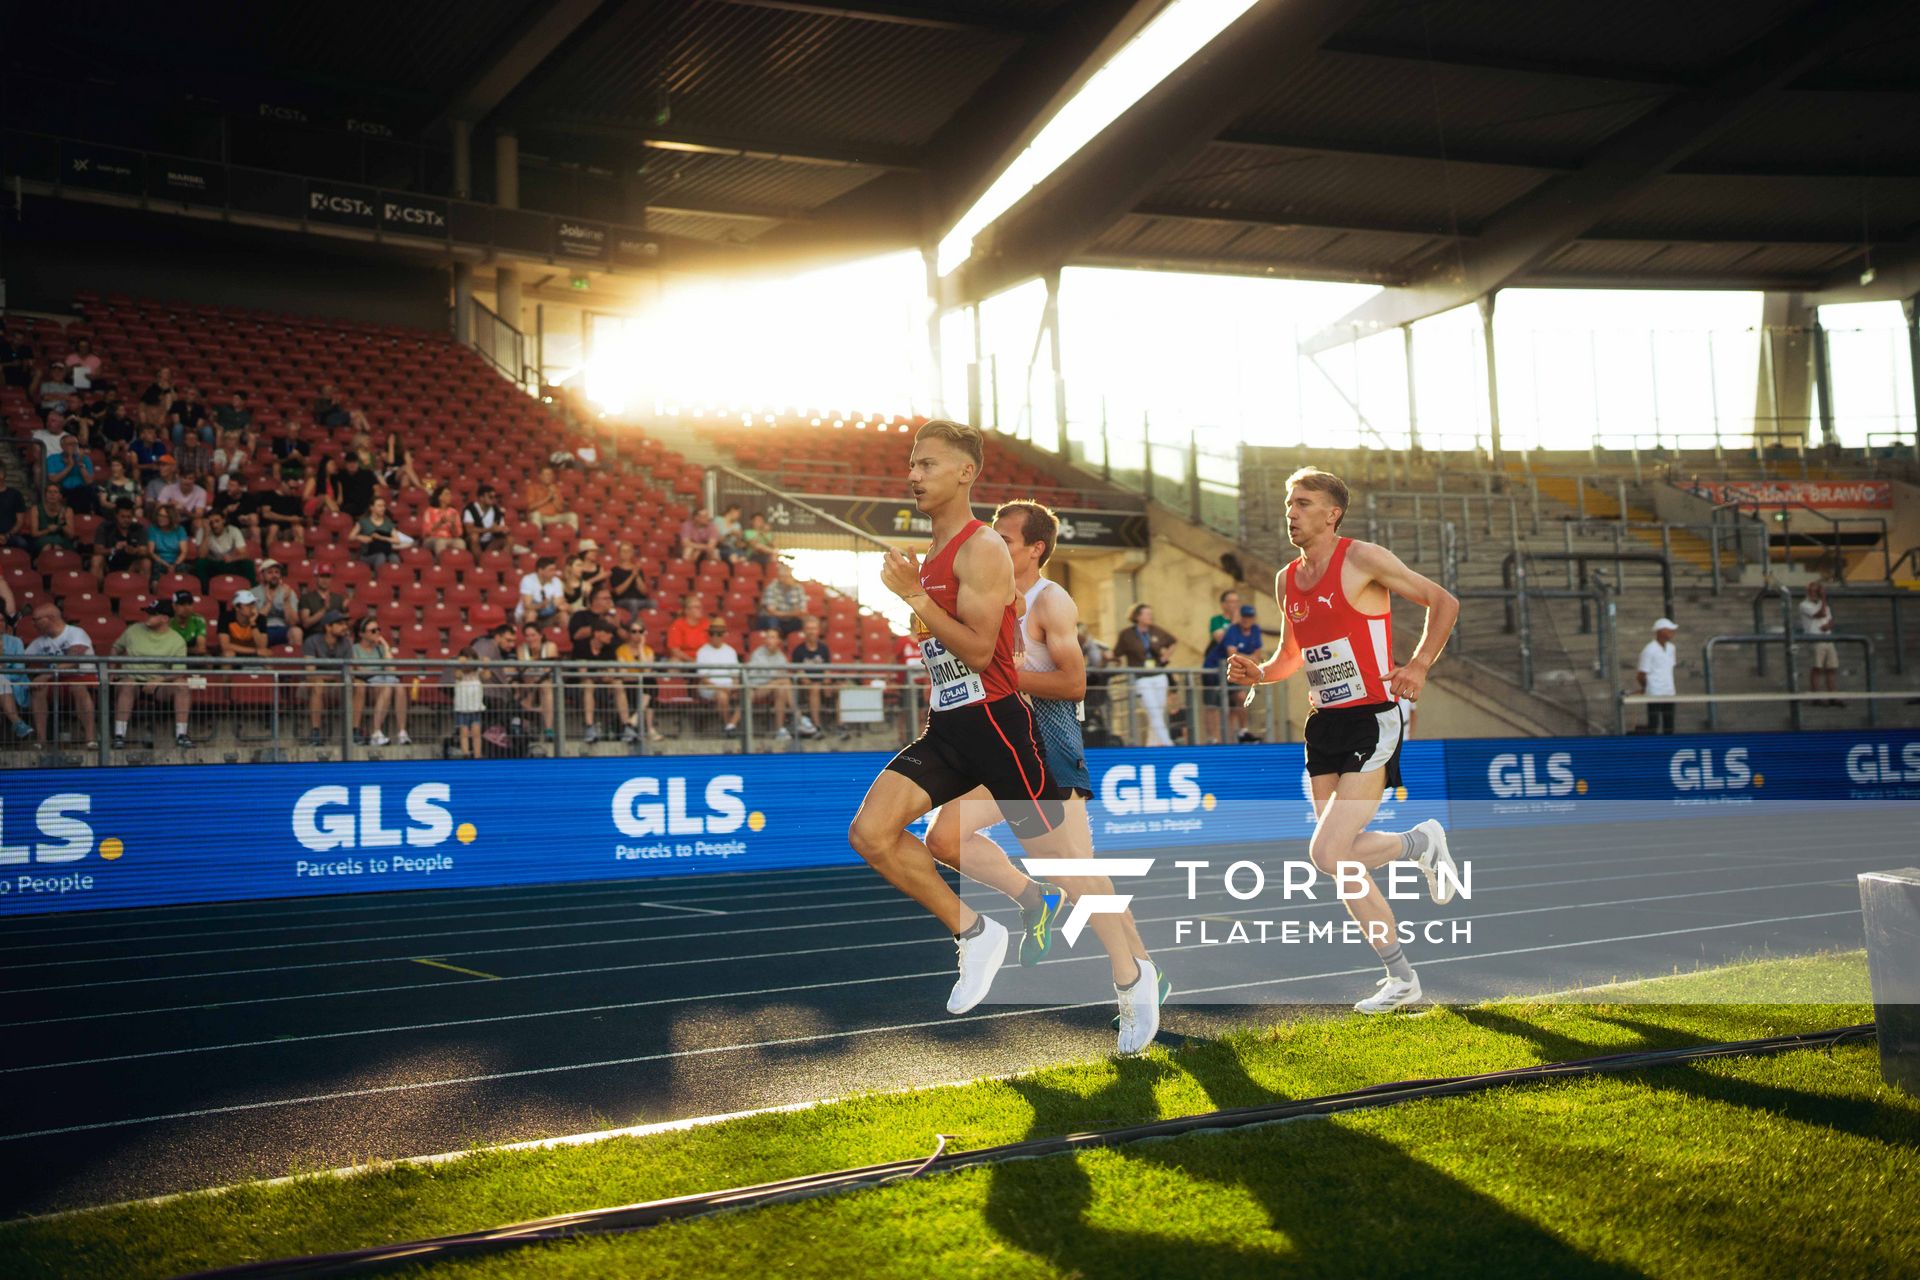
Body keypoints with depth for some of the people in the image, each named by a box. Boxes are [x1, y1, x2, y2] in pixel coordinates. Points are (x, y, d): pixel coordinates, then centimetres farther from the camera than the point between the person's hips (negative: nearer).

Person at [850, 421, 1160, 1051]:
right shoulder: (931, 555, 14)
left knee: (1060, 862, 2)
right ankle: (973, 933, 5)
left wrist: (914, 596, -22)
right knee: (870, 832, -10)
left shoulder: (982, 550, -14)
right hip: (946, 727, 8)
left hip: (995, 723, -8)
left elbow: (979, 650, -22)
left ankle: (1132, 975, 21)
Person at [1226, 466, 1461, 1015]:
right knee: (1343, 863, 5)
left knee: (1328, 853, -17)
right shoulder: (1287, 581, 12)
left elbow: (1443, 602, -4)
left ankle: (1422, 841, 10)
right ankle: (1401, 977, 19)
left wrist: (1418, 666, -16)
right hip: (1323, 726, 7)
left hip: (1372, 721, -7)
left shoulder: (1363, 559, -8)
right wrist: (1259, 673, 3)